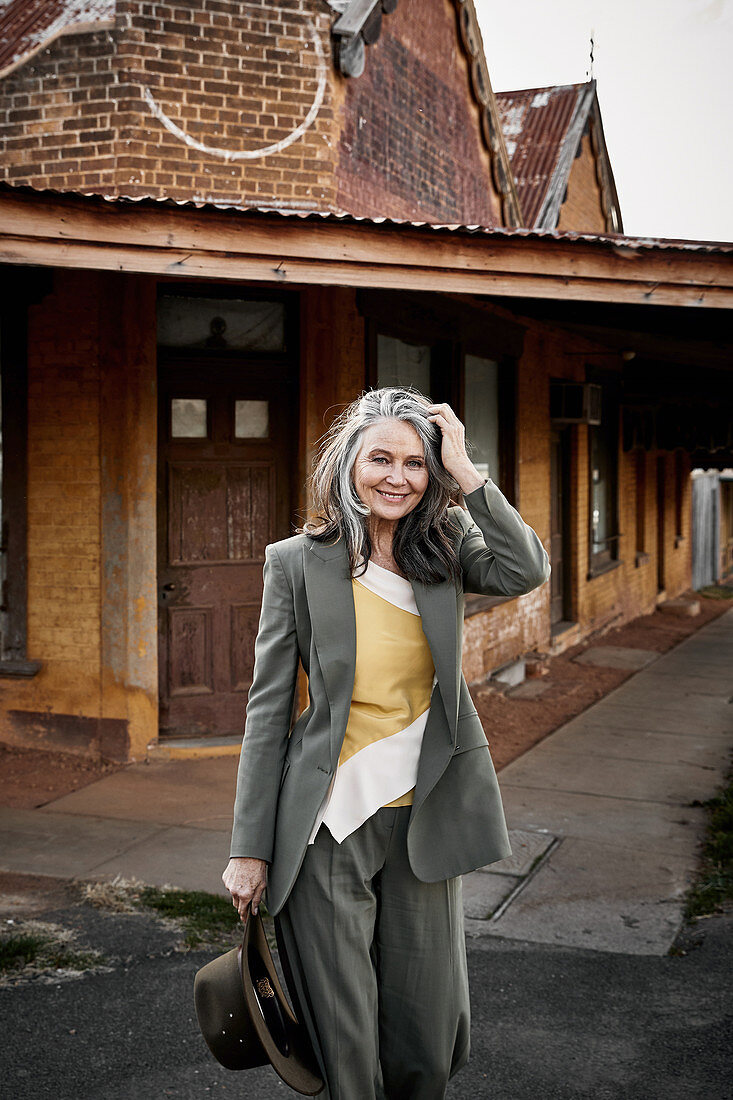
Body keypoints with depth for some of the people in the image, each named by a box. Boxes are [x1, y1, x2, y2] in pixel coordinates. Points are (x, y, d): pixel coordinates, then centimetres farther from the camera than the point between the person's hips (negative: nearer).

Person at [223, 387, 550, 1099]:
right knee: (343, 1035, 9)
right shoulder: (298, 562, -6)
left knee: (429, 1027, 14)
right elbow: (268, 707, -5)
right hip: (327, 826, -2)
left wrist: (464, 472, -15)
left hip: (422, 819, 3)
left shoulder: (445, 547, 2)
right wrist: (250, 848, -5)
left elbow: (526, 571, -19)